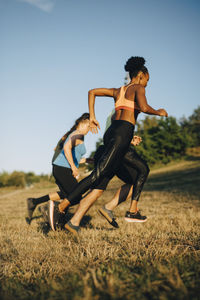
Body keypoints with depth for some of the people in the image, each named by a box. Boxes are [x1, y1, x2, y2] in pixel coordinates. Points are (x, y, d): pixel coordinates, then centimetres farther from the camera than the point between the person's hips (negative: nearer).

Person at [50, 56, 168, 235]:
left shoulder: (118, 91, 25)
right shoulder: (138, 88, 3)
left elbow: (92, 92, 24)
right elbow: (143, 107, -16)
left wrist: (92, 117, 20)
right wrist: (158, 112, 4)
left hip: (112, 133, 9)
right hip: (123, 134, -9)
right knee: (97, 176, -14)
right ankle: (61, 207, -20)